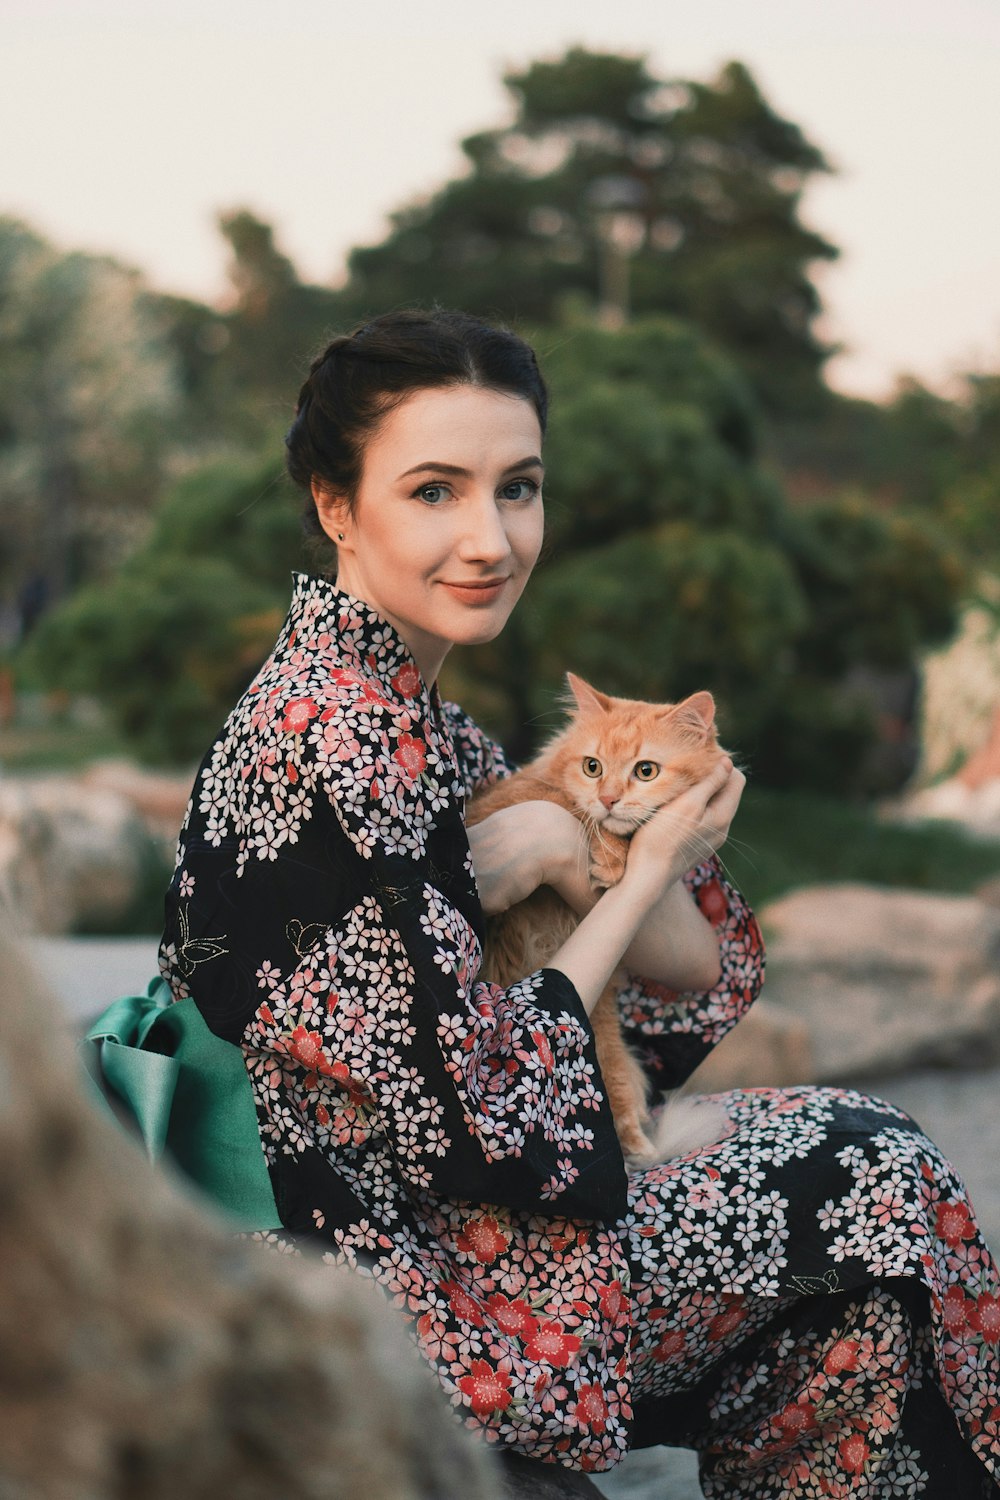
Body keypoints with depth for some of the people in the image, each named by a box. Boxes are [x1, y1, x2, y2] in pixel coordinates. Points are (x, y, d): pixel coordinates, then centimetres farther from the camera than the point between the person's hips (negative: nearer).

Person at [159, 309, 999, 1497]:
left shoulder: (404, 706, 6)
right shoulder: (336, 745, -23)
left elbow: (698, 971, 5)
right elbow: (477, 1134, -23)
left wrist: (558, 852, -16)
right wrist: (639, 875, -12)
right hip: (412, 1293, -8)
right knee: (877, 1176, 1)